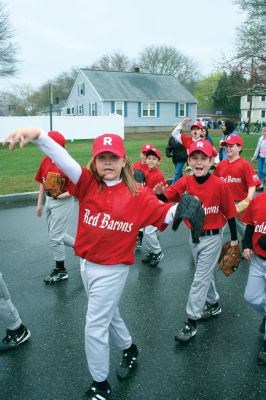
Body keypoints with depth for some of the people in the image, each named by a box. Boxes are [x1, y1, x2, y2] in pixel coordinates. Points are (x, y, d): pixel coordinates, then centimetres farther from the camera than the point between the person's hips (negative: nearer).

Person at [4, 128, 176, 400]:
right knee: (108, 314, 25)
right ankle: (129, 349, 54)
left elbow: (165, 214, -14)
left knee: (94, 327, 3)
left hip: (112, 270, -4)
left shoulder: (137, 194, -11)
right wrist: (38, 135, -35)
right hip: (86, 265, 5)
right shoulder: (88, 183, -7)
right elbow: (63, 159, -21)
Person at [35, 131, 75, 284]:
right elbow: (42, 183, 9)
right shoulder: (46, 161, 1)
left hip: (63, 202, -8)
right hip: (49, 201, 8)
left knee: (55, 236, 0)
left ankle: (60, 270, 19)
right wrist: (40, 204, 10)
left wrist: (59, 196, -25)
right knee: (56, 234, 18)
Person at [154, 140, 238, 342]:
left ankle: (191, 322, 10)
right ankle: (213, 305, 45)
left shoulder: (220, 185, -18)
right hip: (194, 235, 5)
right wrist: (159, 193, -41)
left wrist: (234, 239, -2)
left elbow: (229, 213, -9)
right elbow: (165, 197, -18)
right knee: (206, 274, 23)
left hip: (212, 238, -5)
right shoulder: (185, 182, -8)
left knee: (200, 279, 0)